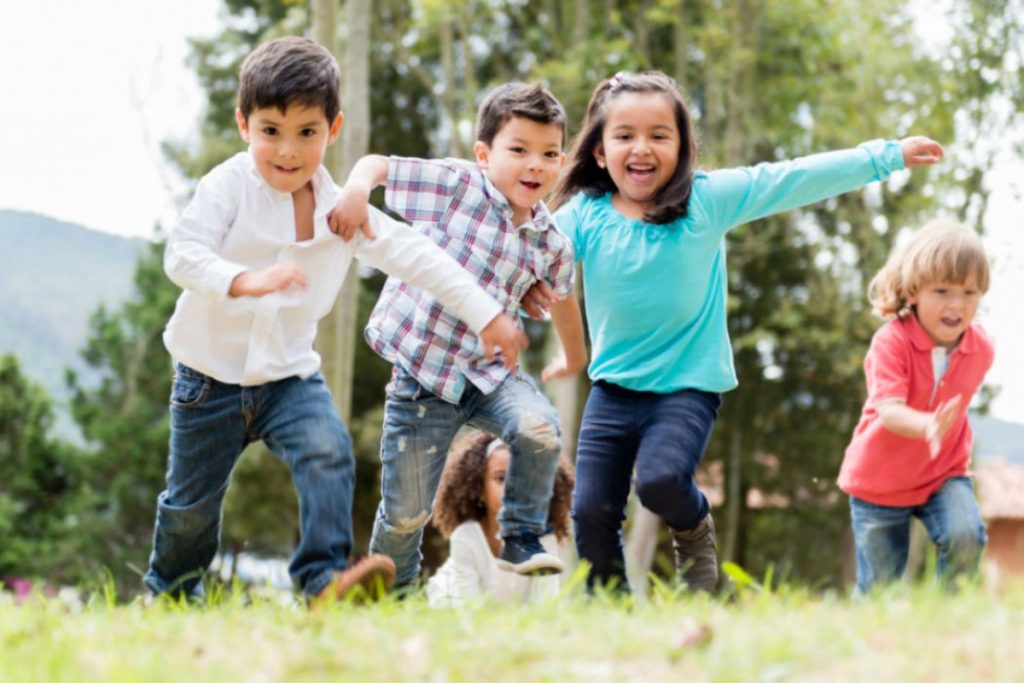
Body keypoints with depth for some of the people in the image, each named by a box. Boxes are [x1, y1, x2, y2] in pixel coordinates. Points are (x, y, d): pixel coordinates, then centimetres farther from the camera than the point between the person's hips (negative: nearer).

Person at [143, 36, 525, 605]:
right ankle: (170, 591, 35)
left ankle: (325, 577, -26)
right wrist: (247, 281, -46)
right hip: (211, 375, -2)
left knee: (330, 454, -25)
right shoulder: (228, 187, -14)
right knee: (192, 500, 10)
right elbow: (183, 254, -27)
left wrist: (487, 314, -5)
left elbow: (416, 256, -2)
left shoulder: (342, 209, -4)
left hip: (291, 373, 2)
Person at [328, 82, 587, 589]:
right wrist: (356, 189, -30)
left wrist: (574, 357, 39)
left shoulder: (551, 244, 3)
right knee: (405, 514, 2)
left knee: (540, 429, -29)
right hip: (420, 371, -3)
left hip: (490, 372, 3)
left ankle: (521, 542, -7)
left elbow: (561, 295, 24)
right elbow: (377, 164, -7)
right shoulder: (454, 184, -9)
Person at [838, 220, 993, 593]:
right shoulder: (891, 341, -23)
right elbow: (888, 409, -37)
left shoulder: (980, 348, -8)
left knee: (966, 537, -26)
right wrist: (928, 426, -56)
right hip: (879, 481, -3)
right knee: (879, 588, 5)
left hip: (942, 474, 3)